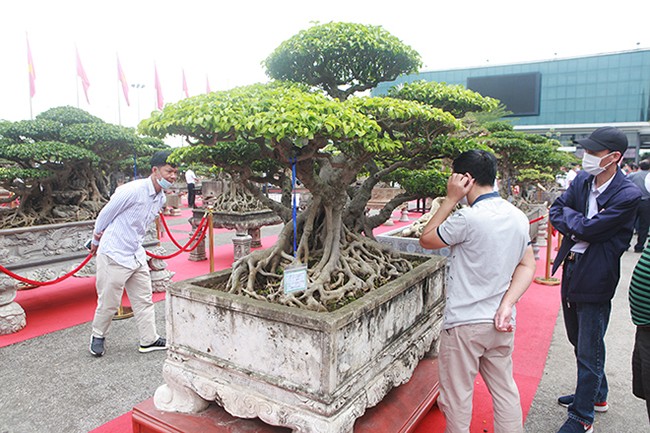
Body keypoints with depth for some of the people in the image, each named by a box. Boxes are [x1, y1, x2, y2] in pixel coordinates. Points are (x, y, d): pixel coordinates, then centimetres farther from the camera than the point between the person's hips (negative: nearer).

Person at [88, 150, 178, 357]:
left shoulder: (161, 198, 4)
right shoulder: (133, 190, -21)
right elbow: (106, 213, -9)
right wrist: (96, 240, 7)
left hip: (137, 255, 7)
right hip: (114, 255, -7)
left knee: (144, 299, 11)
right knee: (109, 302, 7)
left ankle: (149, 340, 21)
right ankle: (98, 336, 31)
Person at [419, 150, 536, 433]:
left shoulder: (468, 218, -21)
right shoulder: (518, 217, 2)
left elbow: (426, 240, -7)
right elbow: (527, 266, 6)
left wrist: (450, 199, -7)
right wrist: (506, 304, -3)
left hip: (465, 323, -7)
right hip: (501, 324, 7)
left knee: (457, 396, 11)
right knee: (505, 389, 20)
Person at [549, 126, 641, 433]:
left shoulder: (628, 195, -19)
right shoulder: (582, 179, 2)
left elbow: (589, 228, -23)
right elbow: (555, 212, 3)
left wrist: (569, 215, -6)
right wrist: (578, 226, -15)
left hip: (596, 280, -7)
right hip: (571, 272, 8)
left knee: (589, 351, 6)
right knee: (579, 343, 24)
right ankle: (596, 395, 46)